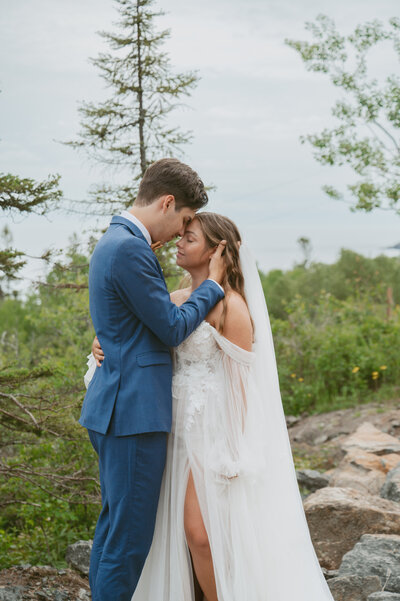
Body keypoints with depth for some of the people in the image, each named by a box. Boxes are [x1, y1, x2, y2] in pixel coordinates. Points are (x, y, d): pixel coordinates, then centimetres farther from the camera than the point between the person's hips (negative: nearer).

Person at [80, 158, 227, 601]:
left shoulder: (113, 242, 15)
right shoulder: (130, 250, -18)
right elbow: (173, 328, -13)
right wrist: (213, 283, -3)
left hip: (117, 409, 11)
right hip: (134, 413, -11)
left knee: (113, 525, 19)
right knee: (130, 536, -1)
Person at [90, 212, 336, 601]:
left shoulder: (232, 306, -12)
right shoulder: (176, 300, 9)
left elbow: (242, 380, -13)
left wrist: (236, 450, -15)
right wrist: (104, 344, -4)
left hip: (215, 430, -7)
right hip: (182, 426, 7)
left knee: (200, 531, -8)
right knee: (183, 530, 9)